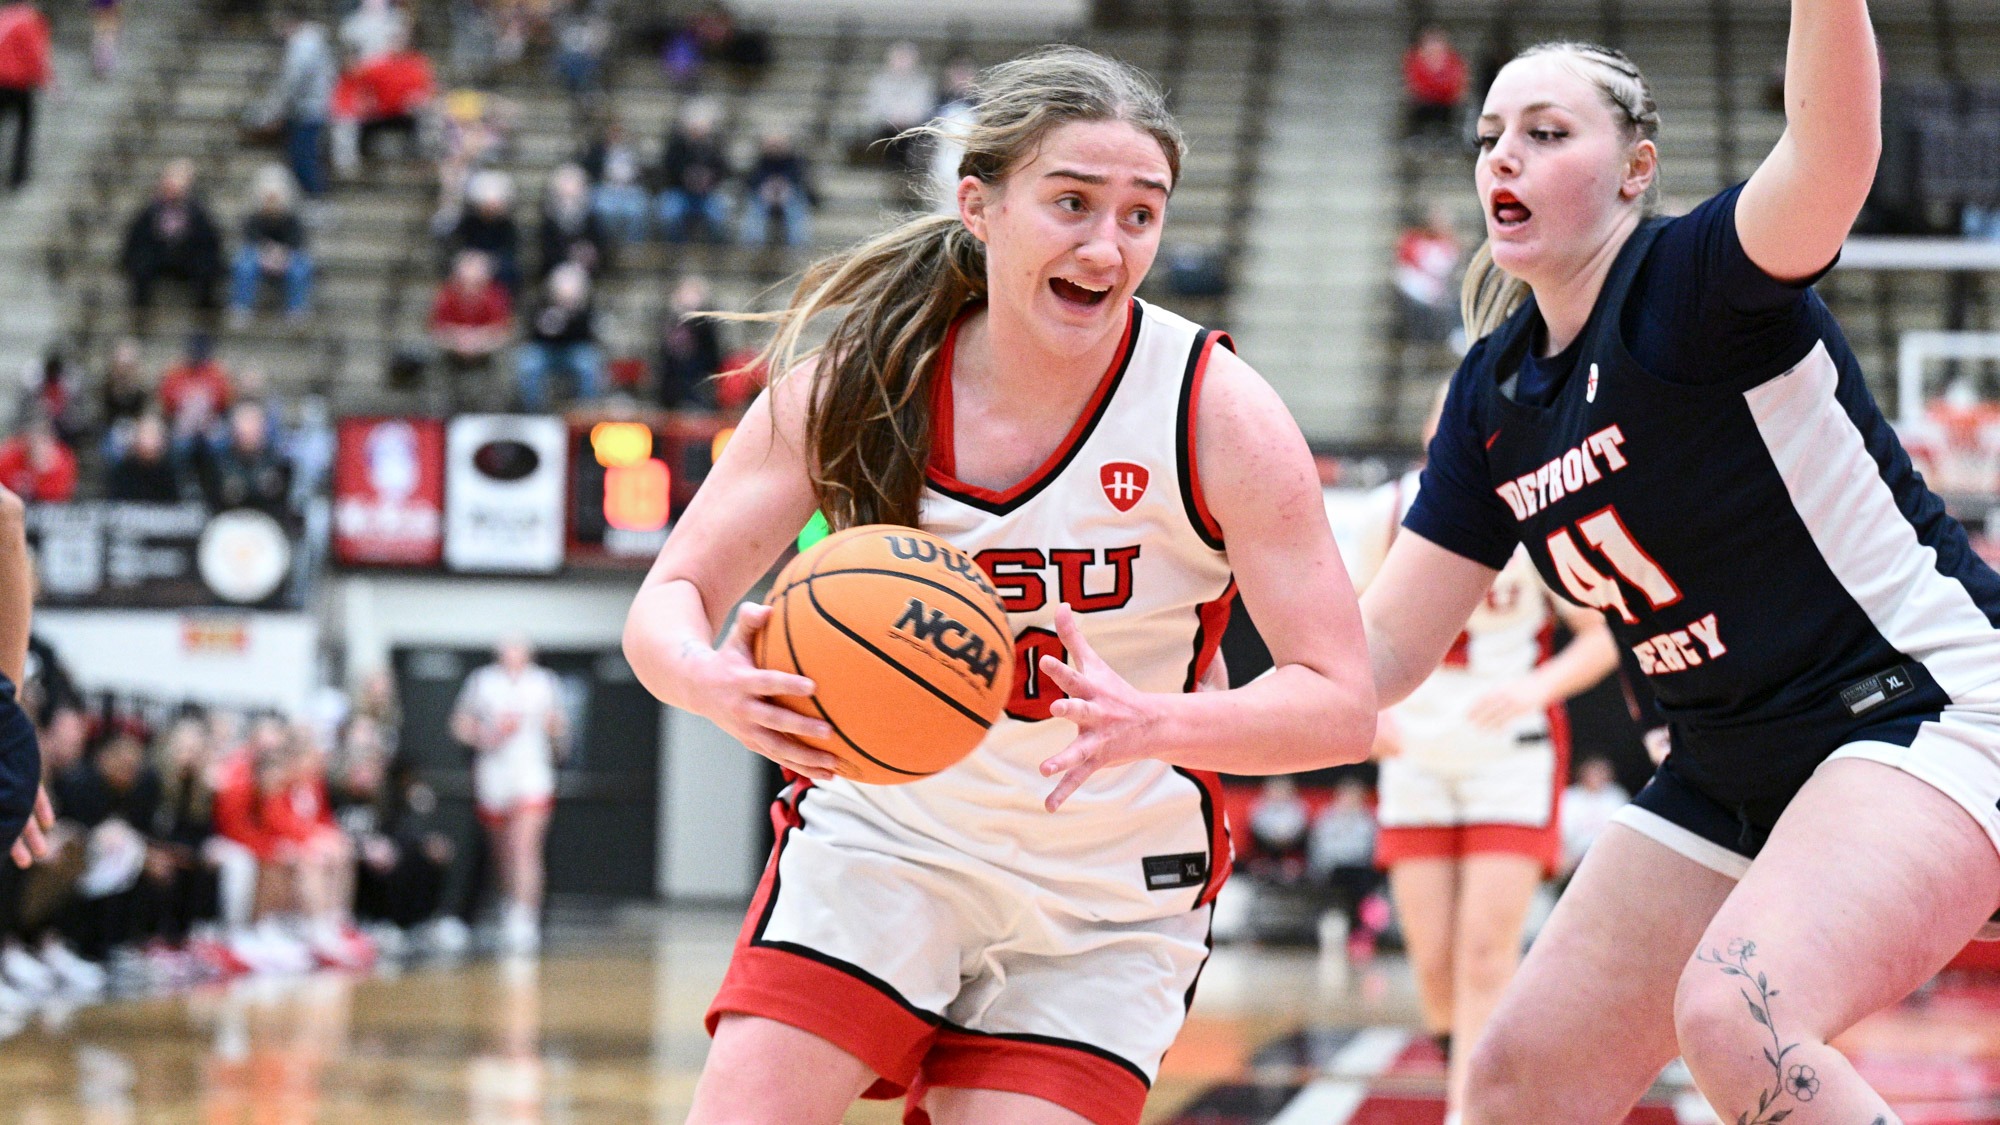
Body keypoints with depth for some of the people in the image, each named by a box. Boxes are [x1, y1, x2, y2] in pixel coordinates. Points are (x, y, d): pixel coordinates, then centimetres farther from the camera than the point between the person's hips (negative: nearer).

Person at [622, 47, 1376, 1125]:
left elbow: (1341, 702, -18)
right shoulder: (856, 384, -11)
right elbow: (671, 597, -7)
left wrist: (1155, 726, -39)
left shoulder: (1216, 411, -17)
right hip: (878, 833, 1)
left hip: (1106, 894, -1)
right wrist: (711, 680, -33)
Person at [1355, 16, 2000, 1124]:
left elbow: (1830, 154, -39)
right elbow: (1384, 645, 7)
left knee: (1738, 1017, -33)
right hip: (1732, 773, 9)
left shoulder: (1695, 283, -16)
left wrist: (1830, 11, -58)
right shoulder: (1493, 393, 6)